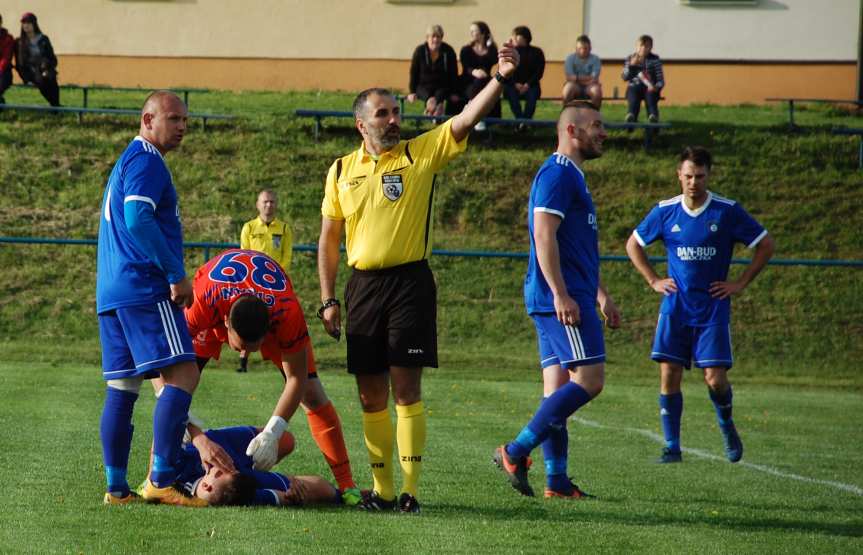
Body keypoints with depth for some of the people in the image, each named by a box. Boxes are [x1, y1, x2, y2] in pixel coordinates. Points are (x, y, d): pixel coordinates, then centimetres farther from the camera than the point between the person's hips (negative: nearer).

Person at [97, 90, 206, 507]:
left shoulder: (126, 161, 24)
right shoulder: (145, 160, -8)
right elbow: (139, 220, -21)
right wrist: (176, 274, -17)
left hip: (110, 294, 11)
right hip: (144, 289, -11)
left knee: (121, 388, 9)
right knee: (183, 375, -14)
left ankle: (116, 487, 9)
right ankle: (160, 480, -22)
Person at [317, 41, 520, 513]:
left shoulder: (422, 154, 2)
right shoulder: (342, 171, 8)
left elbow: (466, 120, -11)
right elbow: (329, 239, 13)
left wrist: (501, 77, -26)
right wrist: (328, 300, 7)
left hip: (410, 282, -3)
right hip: (363, 284, 3)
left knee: (405, 389, -9)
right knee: (371, 396, 4)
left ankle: (409, 490, -7)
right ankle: (381, 490, 13)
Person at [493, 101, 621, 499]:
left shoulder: (571, 177, 22)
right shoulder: (558, 174, -10)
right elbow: (544, 235, -19)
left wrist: (601, 296, 30)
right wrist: (561, 294, -24)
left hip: (564, 299, 11)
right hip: (561, 298, -11)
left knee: (559, 387, 7)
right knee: (589, 379, -14)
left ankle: (556, 479, 6)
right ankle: (516, 452, -13)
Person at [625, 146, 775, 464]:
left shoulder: (727, 211, -6)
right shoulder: (665, 211, 1)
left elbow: (765, 245, 3)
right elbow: (633, 244, 17)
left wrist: (740, 284, -1)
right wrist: (653, 280, 8)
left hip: (713, 308, -2)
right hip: (675, 307, 2)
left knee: (715, 378, -8)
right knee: (669, 375, -6)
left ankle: (727, 426, 23)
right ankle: (672, 447, 3)